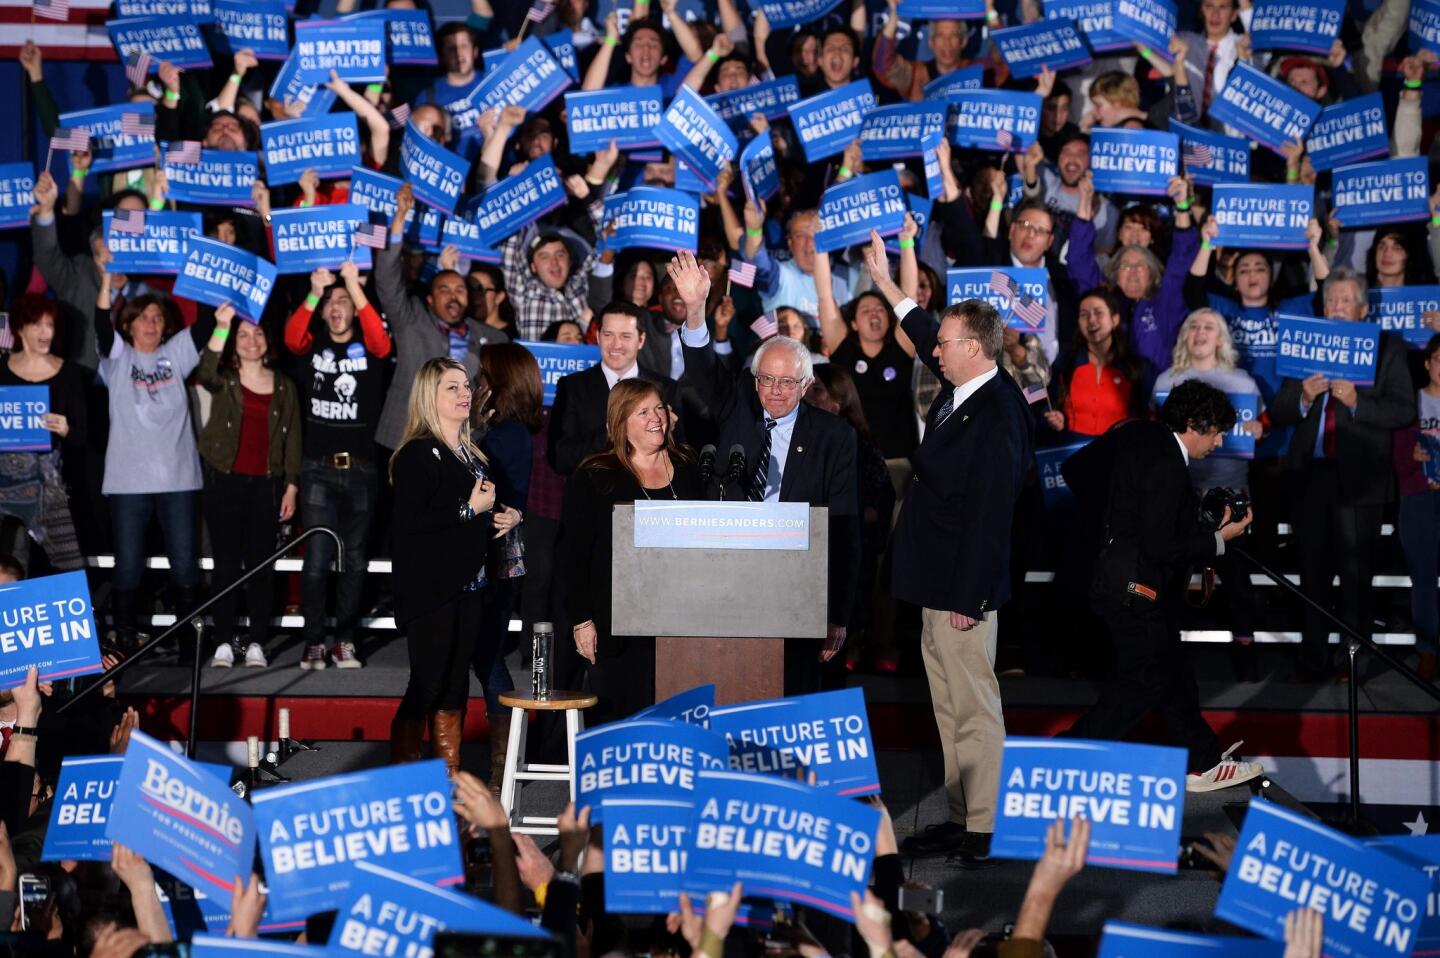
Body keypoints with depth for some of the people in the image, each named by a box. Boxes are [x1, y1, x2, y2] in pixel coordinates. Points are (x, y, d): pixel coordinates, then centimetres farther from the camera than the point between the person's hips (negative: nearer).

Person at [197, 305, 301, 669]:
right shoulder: (224, 380, 3)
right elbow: (206, 373, -22)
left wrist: (291, 486, 2)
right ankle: (224, 643, 3)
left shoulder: (284, 386, 10)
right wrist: (221, 326, -33)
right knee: (226, 564, 0)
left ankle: (257, 644, 7)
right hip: (224, 480, -1)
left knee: (262, 565, 2)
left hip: (265, 484, 1)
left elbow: (292, 438, 9)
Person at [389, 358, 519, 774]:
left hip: (467, 585, 8)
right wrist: (471, 509, -17)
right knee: (427, 685, -5)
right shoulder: (417, 455, -11)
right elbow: (410, 522, -22)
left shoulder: (472, 454, 16)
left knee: (455, 686, 11)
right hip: (429, 588, -8)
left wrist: (500, 520, 8)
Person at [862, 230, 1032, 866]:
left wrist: (968, 598, -21)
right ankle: (960, 818, 21)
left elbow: (988, 516, -22)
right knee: (950, 711, 14)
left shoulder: (995, 419, -20)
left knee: (974, 711, -3)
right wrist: (884, 282, 37)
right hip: (936, 589, 10)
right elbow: (924, 337, 29)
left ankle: (984, 830, 3)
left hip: (961, 591, -10)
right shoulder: (963, 392, 9)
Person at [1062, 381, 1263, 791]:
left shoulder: (1135, 435, 4)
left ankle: (1203, 763, 29)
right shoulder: (1167, 468, -23)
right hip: (1137, 590, -10)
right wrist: (1218, 539, -14)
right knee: (1142, 681, -1)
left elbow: (1076, 470, 14)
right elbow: (1159, 547, -25)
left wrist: (1115, 517, 20)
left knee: (1172, 673, 18)